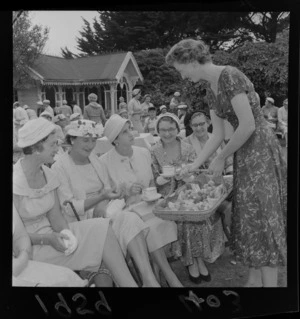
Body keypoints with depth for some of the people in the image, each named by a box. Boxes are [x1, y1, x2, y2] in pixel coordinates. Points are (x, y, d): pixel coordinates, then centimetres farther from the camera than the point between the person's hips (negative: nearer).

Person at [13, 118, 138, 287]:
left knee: (102, 229, -14)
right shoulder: (16, 181, -19)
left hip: (49, 233, 6)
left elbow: (55, 215, 2)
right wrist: (47, 239, -25)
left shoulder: (48, 174, 2)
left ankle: (129, 283, -8)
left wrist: (65, 232, -18)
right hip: (28, 247, -6)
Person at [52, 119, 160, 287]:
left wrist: (103, 206, -11)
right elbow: (69, 209, -13)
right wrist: (102, 196, -23)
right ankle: (150, 280, -25)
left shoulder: (94, 158, 12)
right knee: (129, 220, -27)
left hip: (103, 211, 5)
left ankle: (150, 280, -27)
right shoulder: (60, 167, -7)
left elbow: (107, 190, 11)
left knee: (130, 219, -25)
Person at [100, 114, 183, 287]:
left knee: (166, 219, -26)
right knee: (150, 227, -30)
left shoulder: (144, 153, 7)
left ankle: (156, 269, -9)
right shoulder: (105, 161, -7)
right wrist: (127, 192, -18)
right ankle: (171, 278, -15)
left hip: (146, 203, 4)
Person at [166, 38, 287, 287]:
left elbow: (248, 125, -21)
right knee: (249, 217, 11)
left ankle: (269, 282, 10)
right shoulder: (211, 90, 12)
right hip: (244, 154, 9)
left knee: (262, 217, -3)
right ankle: (255, 279, 23)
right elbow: (217, 135, 12)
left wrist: (221, 159, -11)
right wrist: (195, 165, 7)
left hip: (260, 150, -9)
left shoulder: (229, 76, -15)